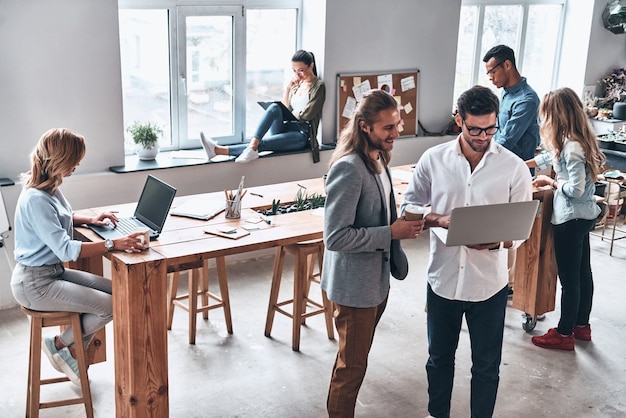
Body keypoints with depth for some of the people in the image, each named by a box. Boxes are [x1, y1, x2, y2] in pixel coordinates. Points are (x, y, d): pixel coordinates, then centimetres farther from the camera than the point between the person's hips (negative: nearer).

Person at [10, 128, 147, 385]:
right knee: (110, 306, -13)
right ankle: (58, 345, 9)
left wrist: (90, 220, 7)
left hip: (54, 271, 10)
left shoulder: (51, 188, 4)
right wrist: (113, 244, -35)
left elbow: (63, 218, 25)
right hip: (35, 282, -10)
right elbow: (65, 249, -31)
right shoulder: (35, 199, -26)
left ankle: (73, 352, 14)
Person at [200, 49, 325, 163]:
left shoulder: (318, 86, 0)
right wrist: (288, 88, 2)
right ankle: (252, 147, -45)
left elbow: (307, 115, -7)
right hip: (285, 128, 6)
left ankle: (219, 150, -44)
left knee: (261, 144, -30)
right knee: (274, 107, -30)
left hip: (301, 134, -6)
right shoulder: (297, 84, 21)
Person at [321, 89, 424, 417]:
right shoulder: (349, 168, -25)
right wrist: (391, 233, -24)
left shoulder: (378, 159, 4)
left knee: (355, 358, 23)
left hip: (377, 278, 9)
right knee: (352, 365, 7)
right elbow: (335, 237, -27)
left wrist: (403, 224, 4)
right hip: (355, 284, -9)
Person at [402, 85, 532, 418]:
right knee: (439, 358, 20)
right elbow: (409, 207, 2)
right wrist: (439, 220, -18)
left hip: (489, 283, -1)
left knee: (486, 365, 14)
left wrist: (497, 241, -25)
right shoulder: (433, 159, -5)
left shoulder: (514, 168, -8)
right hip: (443, 278, 2)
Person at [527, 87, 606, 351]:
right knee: (583, 272, 19)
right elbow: (551, 156, 22)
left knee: (569, 279, 1)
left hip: (570, 219, -10)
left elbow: (576, 189, -24)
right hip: (585, 215, 10)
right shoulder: (580, 139, 6)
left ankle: (564, 334, 14)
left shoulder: (572, 146, -24)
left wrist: (550, 182, -9)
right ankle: (582, 325, 33)